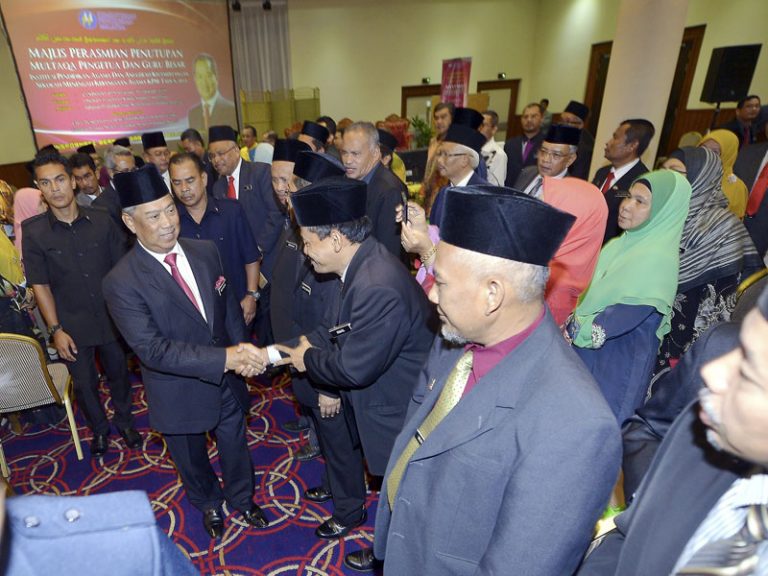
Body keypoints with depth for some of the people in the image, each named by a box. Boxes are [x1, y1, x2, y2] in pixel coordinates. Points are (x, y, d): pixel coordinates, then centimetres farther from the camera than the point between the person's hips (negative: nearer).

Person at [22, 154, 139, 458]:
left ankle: (124, 421, 42)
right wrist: (55, 330, -8)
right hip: (71, 325, 0)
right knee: (85, 384, 14)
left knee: (118, 373, 17)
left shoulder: (102, 220, -7)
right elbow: (40, 285, -5)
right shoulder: (34, 232, -8)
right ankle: (99, 429, 39)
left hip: (111, 317, 1)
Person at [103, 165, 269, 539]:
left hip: (226, 380, 3)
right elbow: (153, 350, -29)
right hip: (178, 392, -3)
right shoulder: (121, 282, -23)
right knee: (191, 459, 25)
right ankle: (208, 502, 57)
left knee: (235, 446, 25)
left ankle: (242, 497, 56)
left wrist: (242, 352, -13)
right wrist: (225, 357, -37)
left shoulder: (205, 251, -8)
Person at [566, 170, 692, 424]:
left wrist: (573, 330, -13)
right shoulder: (619, 245, 3)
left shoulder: (659, 260, -20)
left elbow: (616, 321, -23)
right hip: (585, 353, 7)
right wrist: (572, 324, -6)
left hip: (619, 362, -7)